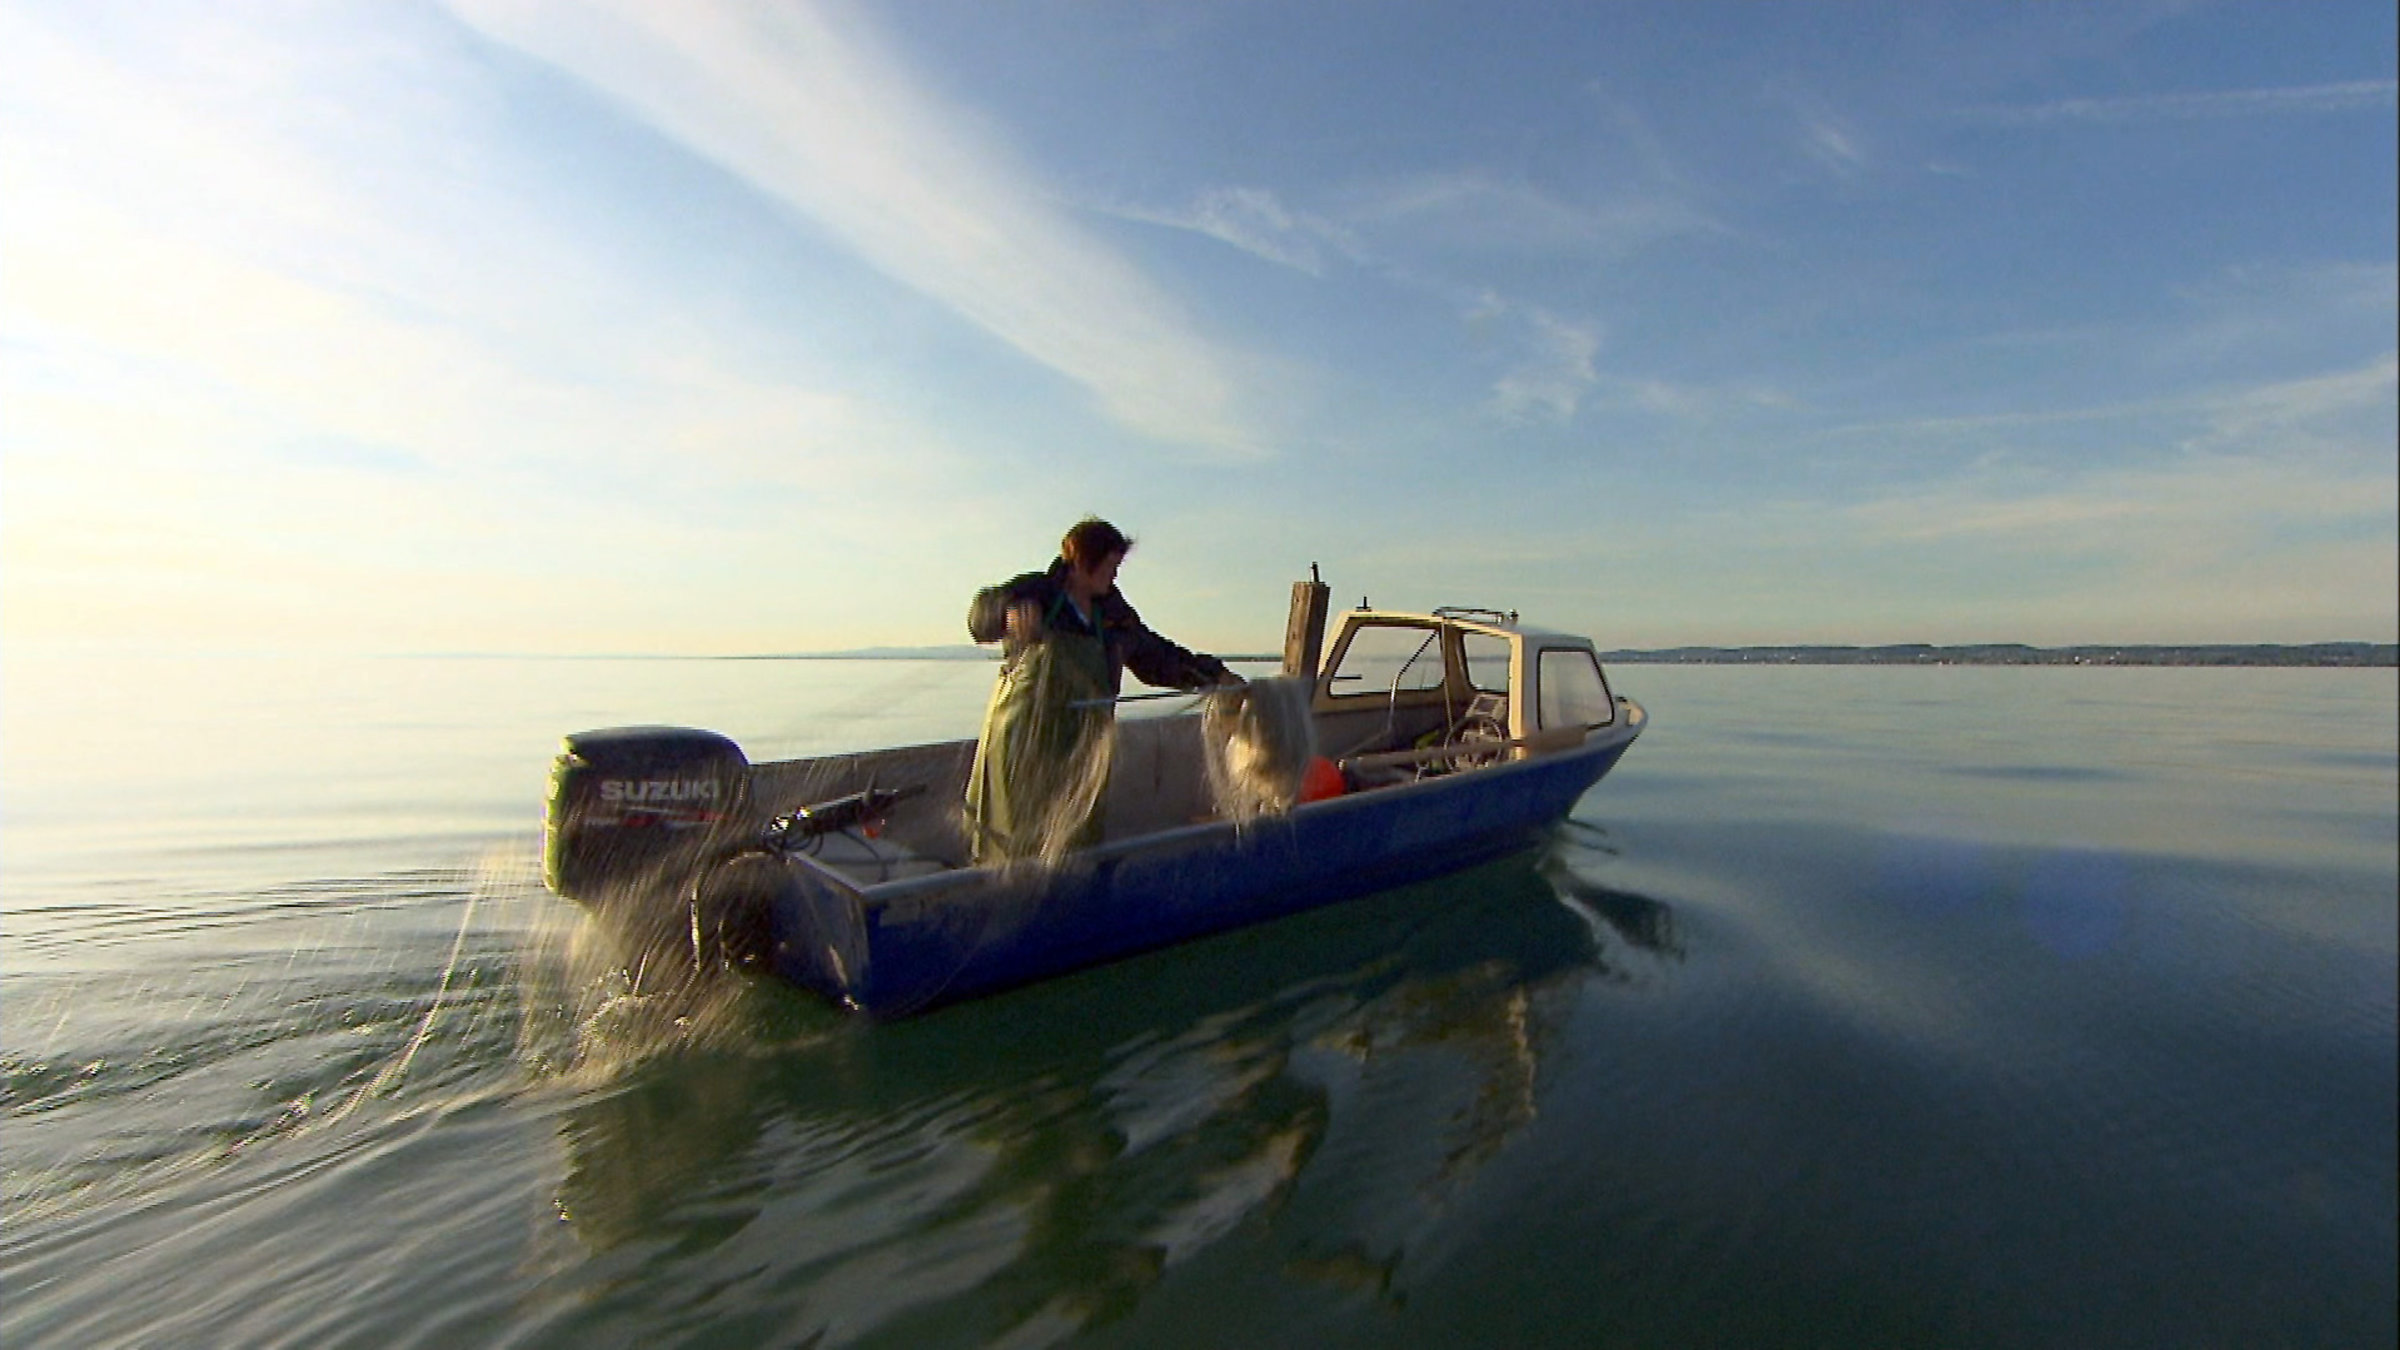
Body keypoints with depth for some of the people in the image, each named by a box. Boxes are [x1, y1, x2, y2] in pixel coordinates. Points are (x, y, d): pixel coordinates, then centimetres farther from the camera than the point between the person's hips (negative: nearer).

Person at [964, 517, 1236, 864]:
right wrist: (1011, 610, -48)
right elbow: (981, 614, -24)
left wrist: (1212, 674, 16)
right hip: (1024, 739, -4)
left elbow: (1154, 656, 21)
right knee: (1020, 841, -1)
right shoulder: (1036, 591, -5)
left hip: (1081, 744, 4)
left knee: (1076, 842, 2)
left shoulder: (1112, 609, 11)